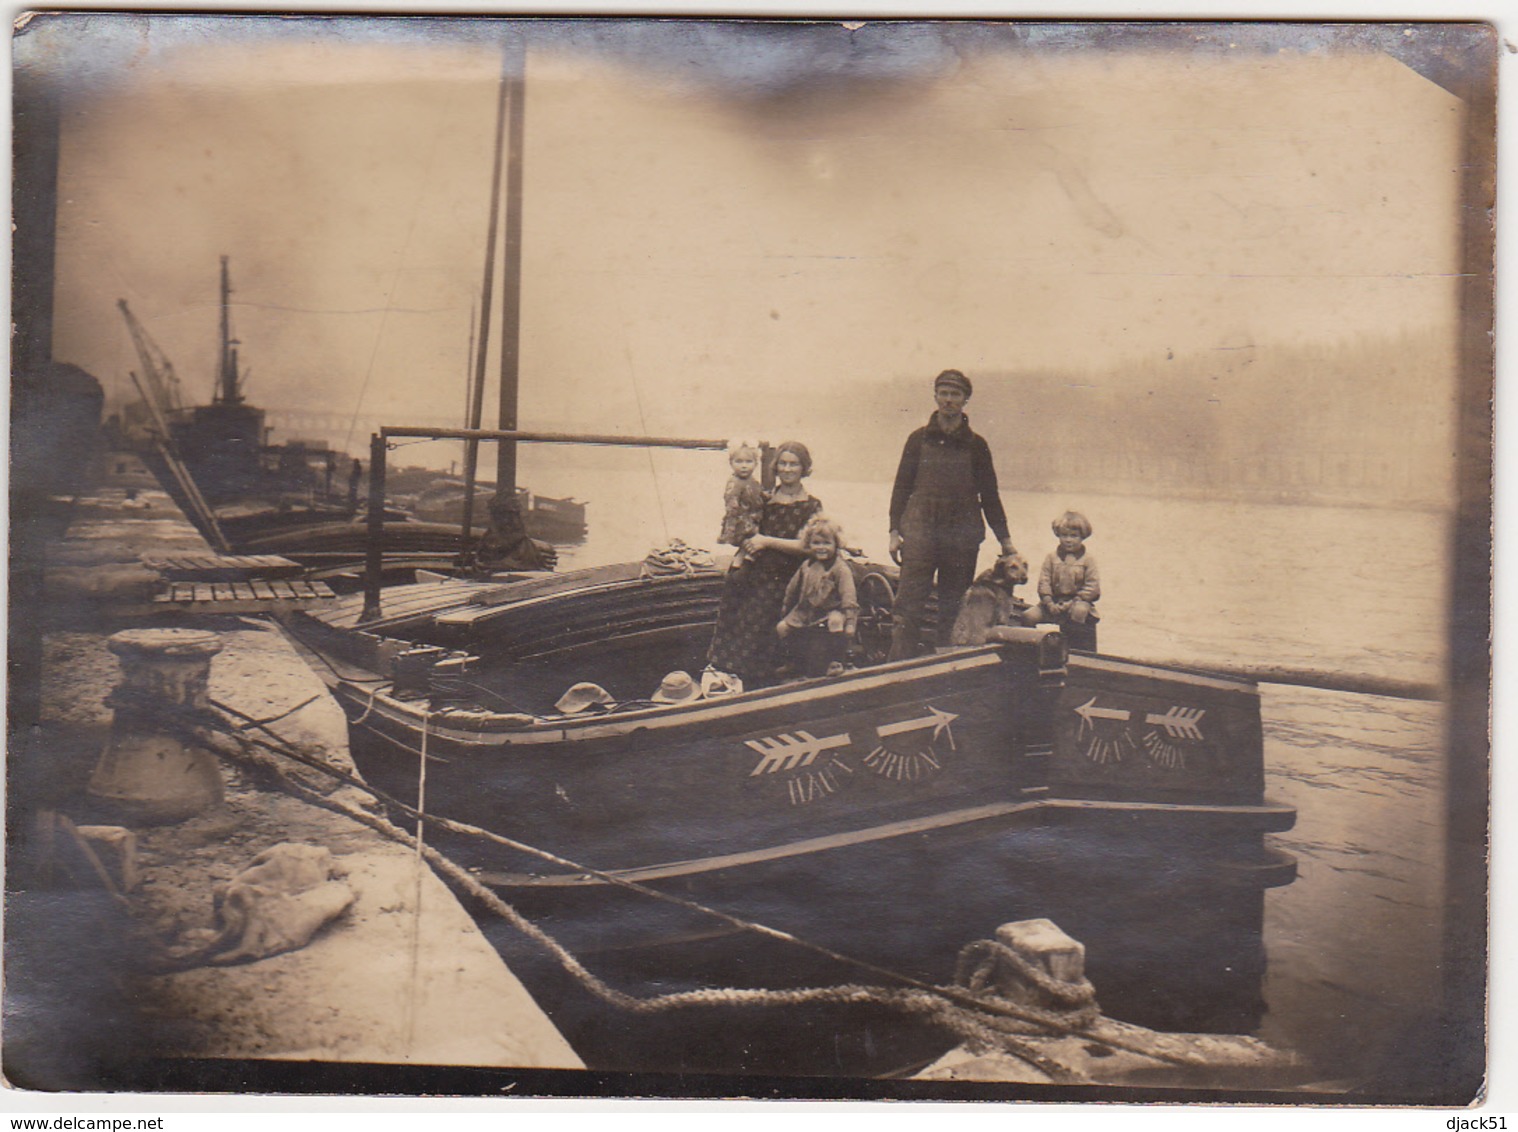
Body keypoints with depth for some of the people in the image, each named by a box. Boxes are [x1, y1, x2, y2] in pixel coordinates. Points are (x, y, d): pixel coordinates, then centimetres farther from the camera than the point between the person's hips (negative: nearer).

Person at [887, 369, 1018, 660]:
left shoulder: (975, 445, 9)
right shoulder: (919, 439, 8)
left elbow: (989, 494, 13)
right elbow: (901, 486, 9)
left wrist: (1005, 539, 12)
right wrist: (895, 530, 0)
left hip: (962, 534, 1)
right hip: (921, 529, -1)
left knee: (953, 609, 4)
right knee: (908, 606, -8)